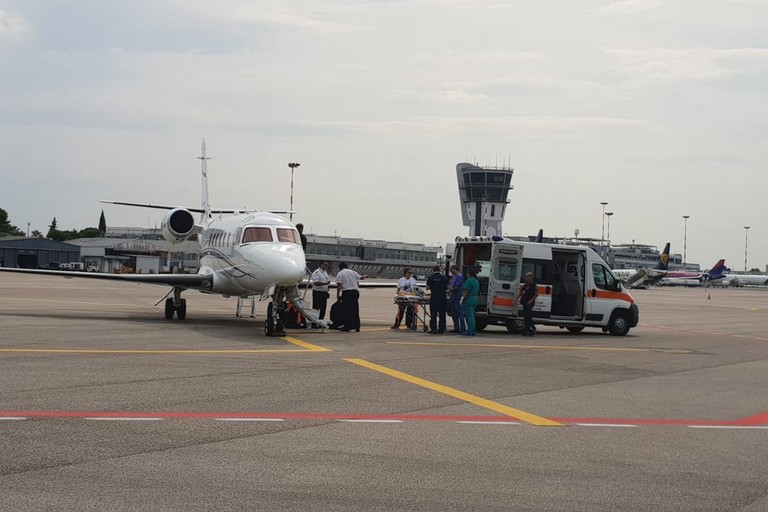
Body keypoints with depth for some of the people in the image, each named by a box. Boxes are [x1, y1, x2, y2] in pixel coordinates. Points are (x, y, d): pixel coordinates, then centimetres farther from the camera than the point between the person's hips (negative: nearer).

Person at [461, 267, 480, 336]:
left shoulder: (468, 281, -15)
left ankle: (469, 331, -11)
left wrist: (462, 298, -17)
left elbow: (465, 291, -20)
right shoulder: (476, 281, 13)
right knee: (472, 316, 13)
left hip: (468, 300, -9)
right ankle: (472, 331, 13)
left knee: (469, 316, -9)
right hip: (475, 299, 9)